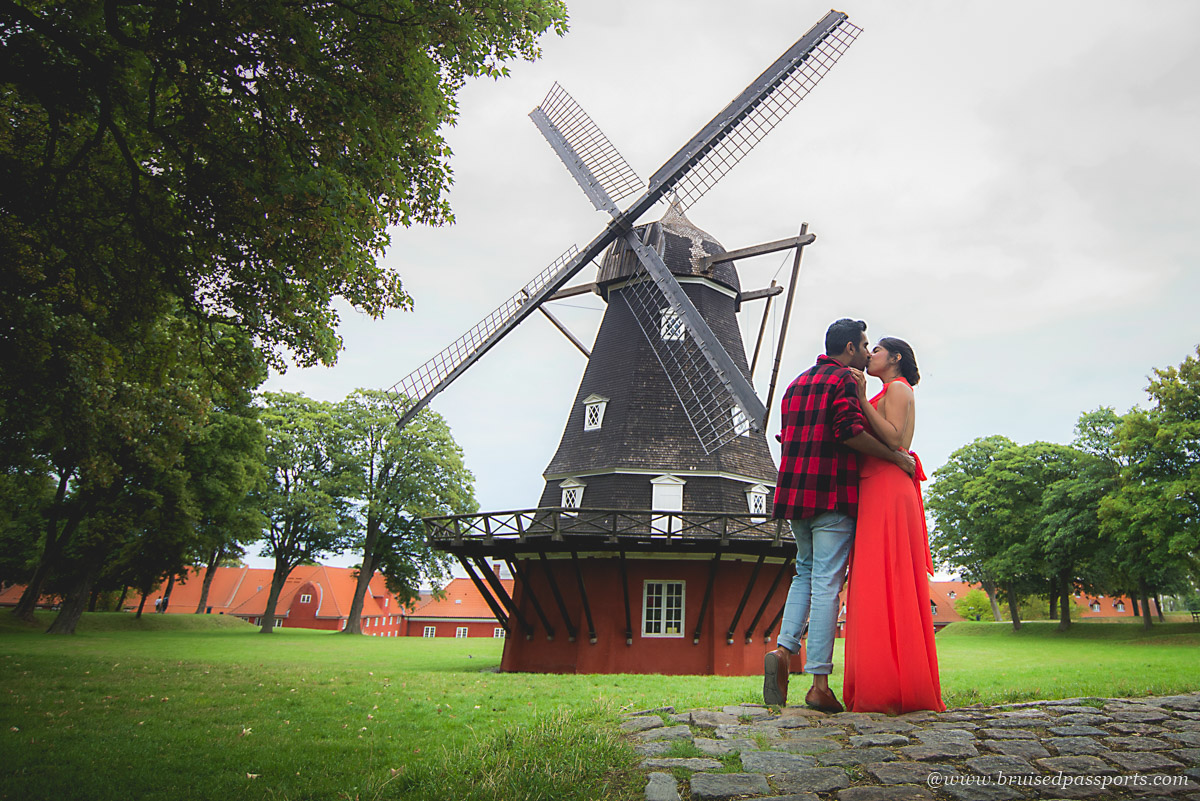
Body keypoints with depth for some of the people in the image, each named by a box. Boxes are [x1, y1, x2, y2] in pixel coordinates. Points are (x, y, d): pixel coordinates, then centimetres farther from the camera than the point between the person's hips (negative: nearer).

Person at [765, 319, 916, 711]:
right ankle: (819, 684, -4)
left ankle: (783, 649, 1)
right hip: (832, 494, -7)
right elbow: (850, 430, -19)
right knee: (826, 583, -6)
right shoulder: (844, 379, -4)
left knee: (806, 573, 19)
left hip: (796, 491, 7)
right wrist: (896, 457, -9)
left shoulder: (797, 382, 20)